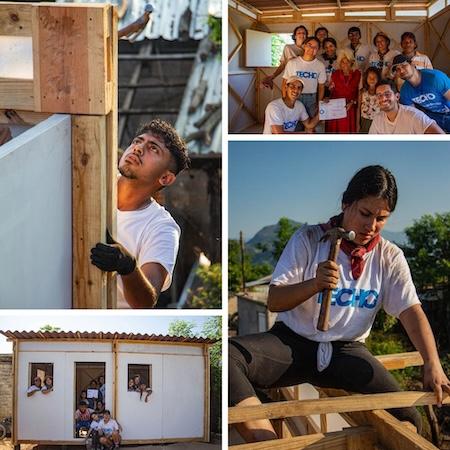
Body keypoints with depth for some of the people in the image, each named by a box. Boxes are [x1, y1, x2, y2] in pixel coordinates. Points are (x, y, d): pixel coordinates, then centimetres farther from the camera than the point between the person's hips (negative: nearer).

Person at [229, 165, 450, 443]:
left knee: (408, 419, -20)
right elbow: (274, 301, -8)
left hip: (346, 350, 2)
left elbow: (411, 312, -6)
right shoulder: (308, 239, -6)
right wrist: (314, 284, -28)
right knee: (227, 356, -32)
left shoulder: (390, 257, 2)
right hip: (294, 342, -2)